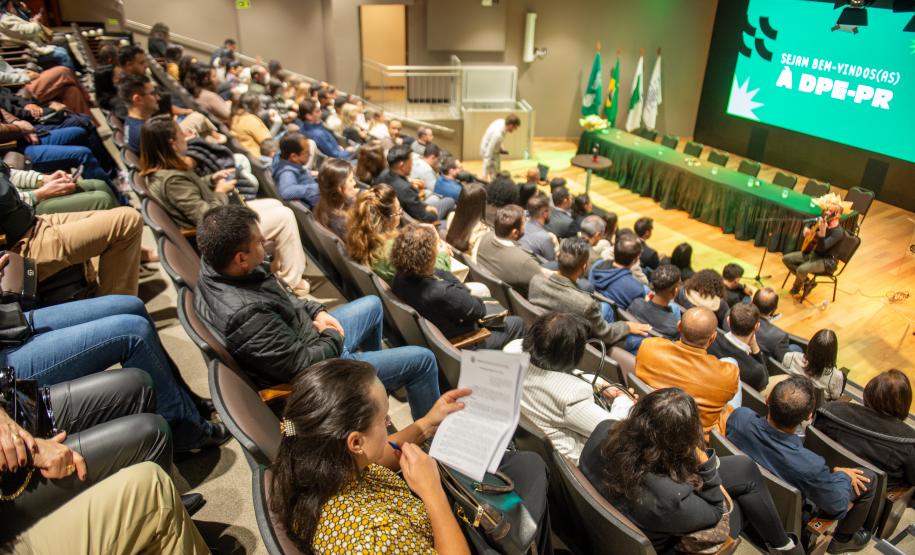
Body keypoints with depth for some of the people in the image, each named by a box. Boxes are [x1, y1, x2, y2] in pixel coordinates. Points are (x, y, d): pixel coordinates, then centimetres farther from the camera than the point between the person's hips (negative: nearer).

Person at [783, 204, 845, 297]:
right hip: (813, 253, 8)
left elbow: (822, 248, -34)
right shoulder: (823, 221, -2)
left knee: (802, 269, -31)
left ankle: (797, 287, 5)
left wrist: (822, 230, -47)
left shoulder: (838, 232, -24)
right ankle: (807, 282, 6)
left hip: (827, 261, -8)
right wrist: (807, 229, -3)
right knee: (786, 259, -1)